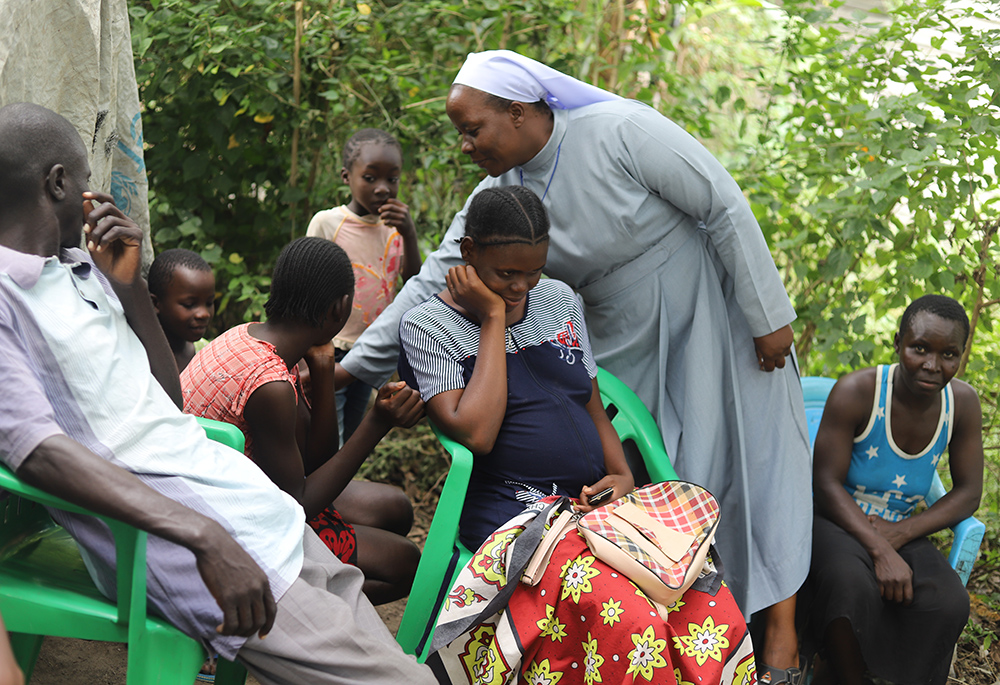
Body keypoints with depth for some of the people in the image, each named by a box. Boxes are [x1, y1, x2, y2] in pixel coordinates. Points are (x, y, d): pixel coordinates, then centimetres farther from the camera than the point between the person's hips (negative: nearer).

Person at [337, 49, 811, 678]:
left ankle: (782, 632, 1)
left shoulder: (622, 131, -21)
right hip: (625, 347, 6)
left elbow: (726, 207, -18)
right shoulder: (498, 197, -4)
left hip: (715, 314, -6)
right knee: (636, 484, 3)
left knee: (755, 462, -5)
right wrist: (353, 366, -9)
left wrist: (768, 316, -16)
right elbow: (433, 284, -3)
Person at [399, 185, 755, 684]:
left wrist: (621, 476, 3)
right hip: (512, 516, -5)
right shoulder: (428, 325, 0)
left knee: (708, 602, -23)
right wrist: (493, 317, -8)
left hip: (594, 503, 6)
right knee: (628, 617, -34)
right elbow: (476, 433, -15)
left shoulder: (559, 300, 18)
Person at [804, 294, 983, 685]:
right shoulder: (856, 392, -18)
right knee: (851, 581, -37)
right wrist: (881, 551, -28)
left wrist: (899, 534, -18)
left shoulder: (962, 402, -5)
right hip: (836, 521, -3)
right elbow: (826, 484, -16)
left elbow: (968, 492, -1)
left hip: (902, 531, 4)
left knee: (948, 604, -27)